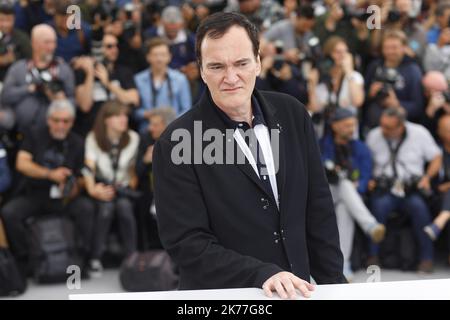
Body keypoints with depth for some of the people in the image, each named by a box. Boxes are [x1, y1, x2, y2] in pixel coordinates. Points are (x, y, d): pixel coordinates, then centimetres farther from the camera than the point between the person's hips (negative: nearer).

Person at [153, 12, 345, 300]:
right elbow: (187, 243, -12)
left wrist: (334, 284, 4)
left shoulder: (292, 114, 2)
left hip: (295, 290, 4)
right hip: (221, 298, -3)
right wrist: (263, 275, -21)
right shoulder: (177, 144, -11)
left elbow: (318, 209, 8)